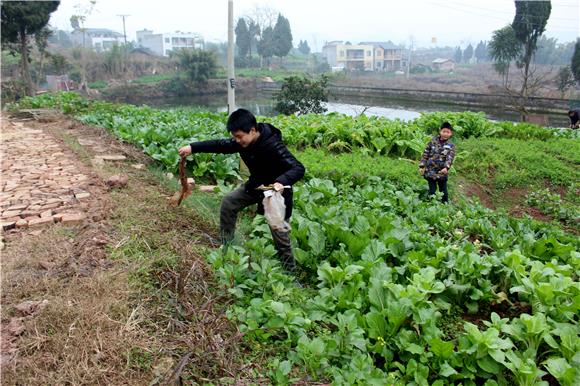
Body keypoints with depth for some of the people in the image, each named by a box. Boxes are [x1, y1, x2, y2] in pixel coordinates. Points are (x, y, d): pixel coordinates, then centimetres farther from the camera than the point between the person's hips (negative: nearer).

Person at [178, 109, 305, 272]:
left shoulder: (273, 146, -34)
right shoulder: (243, 141, -12)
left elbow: (298, 168, -42)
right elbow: (220, 145, 1)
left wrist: (281, 182, -61)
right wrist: (192, 147, -5)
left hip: (277, 190, -8)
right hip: (256, 185, 8)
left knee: (279, 232, -6)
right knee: (228, 202, 8)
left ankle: (290, 269, 13)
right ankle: (226, 247, 23)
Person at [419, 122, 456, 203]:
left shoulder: (451, 146, -1)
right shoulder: (432, 142, 1)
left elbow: (450, 158, -14)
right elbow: (425, 154, 3)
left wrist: (446, 168, -32)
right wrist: (421, 166, -3)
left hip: (442, 173, 0)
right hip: (430, 172, 0)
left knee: (443, 192, 11)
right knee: (432, 191, 5)